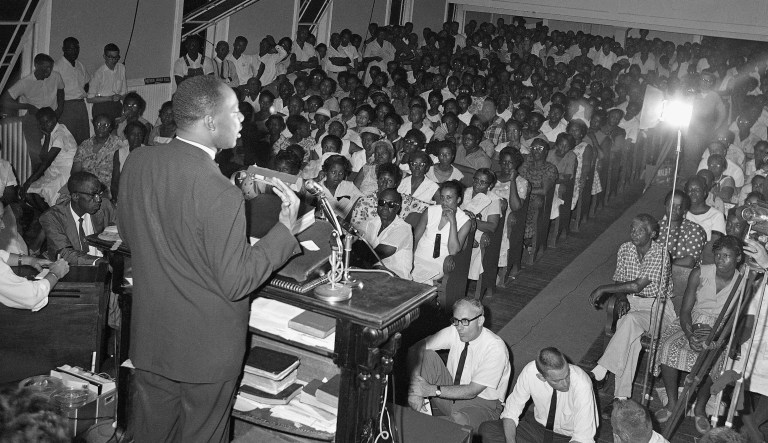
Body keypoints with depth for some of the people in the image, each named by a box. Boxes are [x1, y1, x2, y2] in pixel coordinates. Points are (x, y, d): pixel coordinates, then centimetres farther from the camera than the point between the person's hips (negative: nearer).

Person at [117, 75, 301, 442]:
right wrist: (286, 227, -16)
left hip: (149, 339, 6)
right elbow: (235, 283, -23)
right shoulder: (220, 195, -29)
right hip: (206, 349, -6)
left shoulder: (135, 163, -7)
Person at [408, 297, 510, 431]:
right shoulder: (454, 331, -10)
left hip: (482, 404, -5)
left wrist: (432, 390, -31)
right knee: (427, 355, -17)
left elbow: (472, 391, -25)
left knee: (459, 421, -41)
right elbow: (415, 348, -14)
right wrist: (415, 389, -30)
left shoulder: (496, 348, -23)